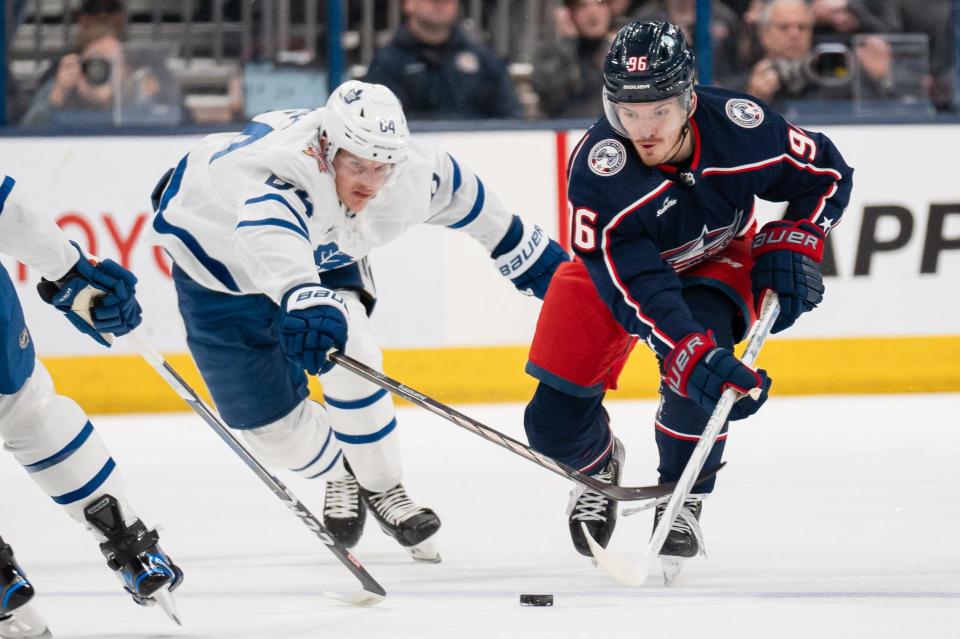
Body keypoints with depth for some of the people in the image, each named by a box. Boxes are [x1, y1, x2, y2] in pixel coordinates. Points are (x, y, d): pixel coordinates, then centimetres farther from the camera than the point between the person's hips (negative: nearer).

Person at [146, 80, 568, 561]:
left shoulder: (413, 171, -26)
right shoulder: (281, 169, -46)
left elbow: (463, 196, -3)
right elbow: (272, 237, -68)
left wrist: (532, 256, 8)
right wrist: (304, 299, -87)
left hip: (321, 252, 4)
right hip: (218, 263, -3)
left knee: (349, 357, -21)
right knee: (262, 413, -3)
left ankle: (382, 487, -1)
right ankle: (341, 475, 28)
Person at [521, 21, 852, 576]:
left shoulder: (740, 128, -31)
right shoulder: (598, 169, -37)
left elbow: (828, 173, -10)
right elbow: (634, 286, -40)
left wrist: (794, 243, -21)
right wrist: (696, 355, -50)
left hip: (716, 260, 0)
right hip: (614, 267, 0)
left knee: (700, 358, -32)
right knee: (555, 423, -6)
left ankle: (682, 499, -9)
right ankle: (598, 463, 33)